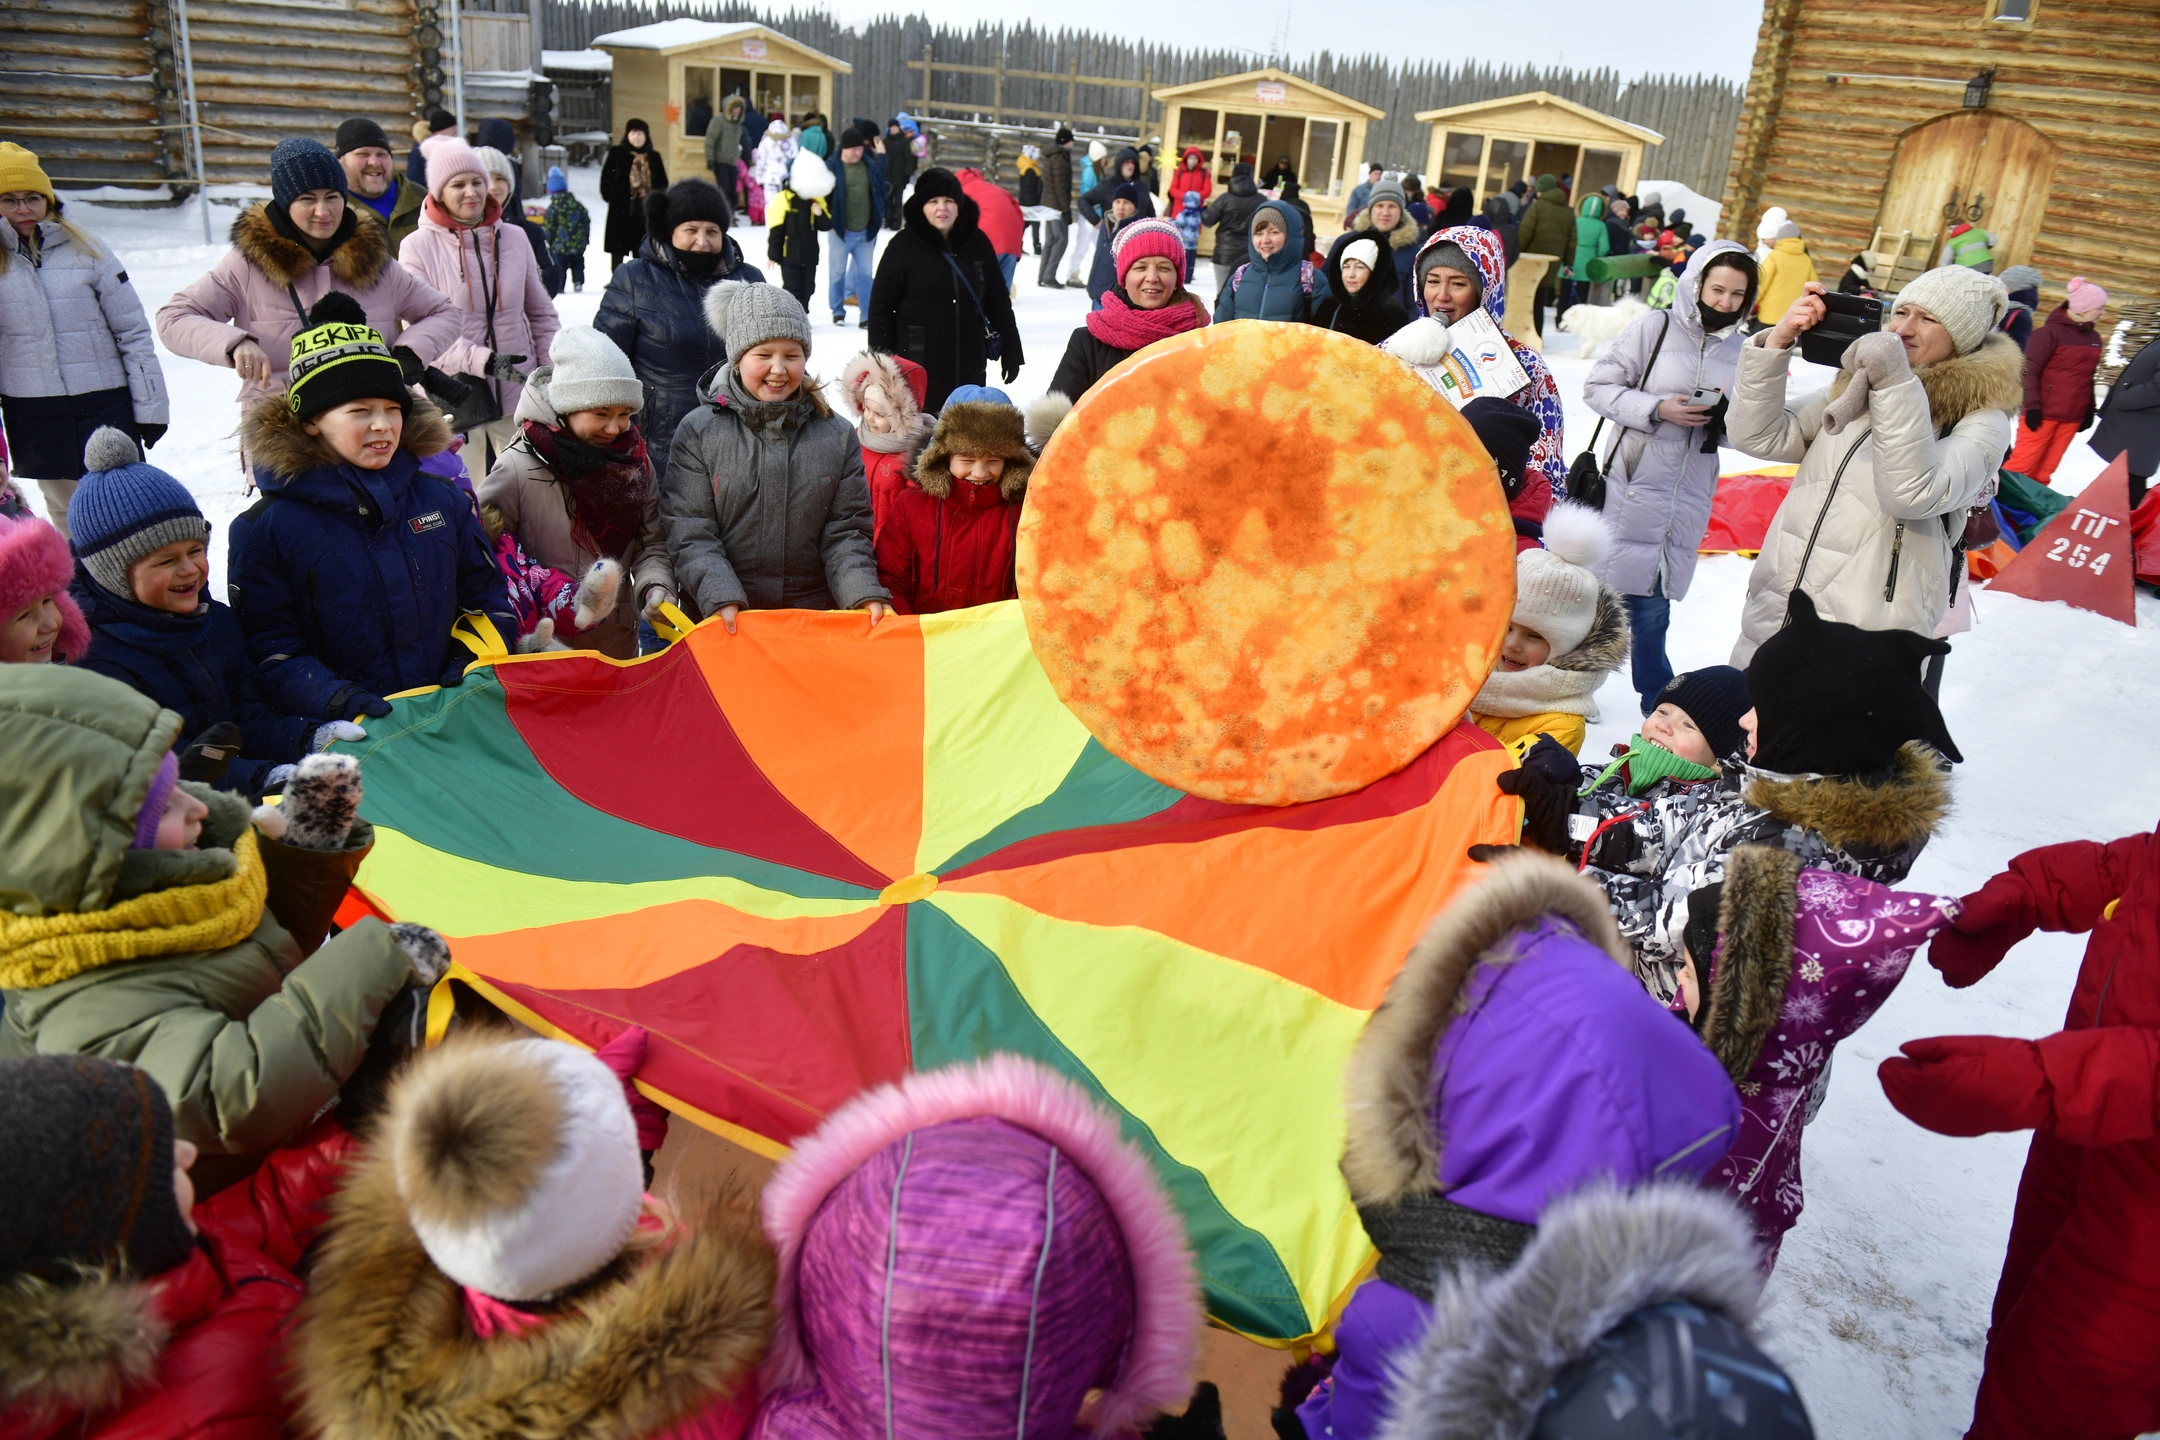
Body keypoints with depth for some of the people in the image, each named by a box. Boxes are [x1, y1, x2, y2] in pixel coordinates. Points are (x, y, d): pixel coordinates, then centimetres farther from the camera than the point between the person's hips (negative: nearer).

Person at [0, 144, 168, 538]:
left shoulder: (85, 251, 0)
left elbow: (133, 332, 1)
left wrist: (150, 409, -2)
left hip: (105, 405, -1)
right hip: (34, 417, 1)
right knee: (68, 516, 10)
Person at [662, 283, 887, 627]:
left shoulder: (838, 435, 5)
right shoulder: (699, 431, -1)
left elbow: (846, 532, 1)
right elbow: (689, 533, -6)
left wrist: (866, 595, -16)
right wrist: (720, 597, -21)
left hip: (815, 621, 2)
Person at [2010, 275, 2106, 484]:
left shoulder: (2094, 338, 12)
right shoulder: (2051, 331, -8)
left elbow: (2088, 377, 17)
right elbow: (2029, 370, -11)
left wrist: (2089, 411, 14)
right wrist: (2032, 405, -16)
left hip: (2072, 417, 6)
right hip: (2043, 413, -6)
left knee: (2045, 468, 8)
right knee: (2023, 463, -6)